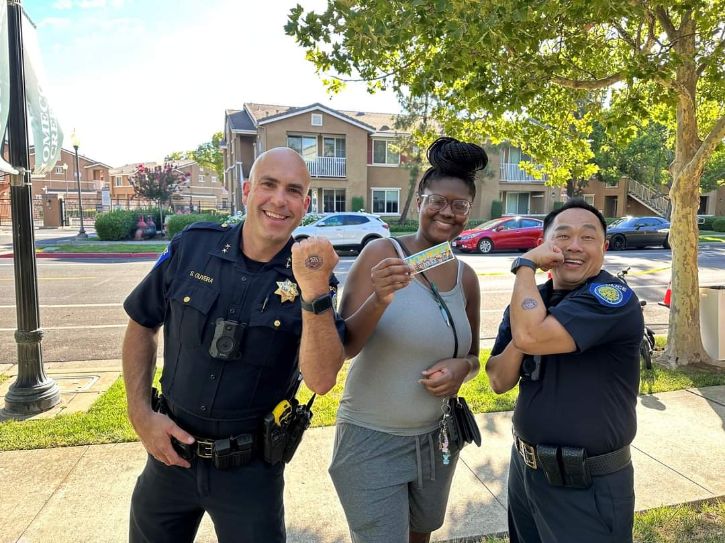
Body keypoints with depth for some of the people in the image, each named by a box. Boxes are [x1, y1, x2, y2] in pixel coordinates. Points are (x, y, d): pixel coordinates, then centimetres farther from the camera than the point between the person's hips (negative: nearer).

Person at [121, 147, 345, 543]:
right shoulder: (192, 247, -9)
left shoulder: (313, 276, -14)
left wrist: (314, 291, -36)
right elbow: (141, 326, 4)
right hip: (171, 452, 3)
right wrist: (141, 414, -2)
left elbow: (320, 380, -24)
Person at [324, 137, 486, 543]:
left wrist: (463, 367, -12)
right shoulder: (381, 254, -14)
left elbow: (473, 357, 11)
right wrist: (379, 299, -33)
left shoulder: (467, 277, 0)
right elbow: (342, 346, -16)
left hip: (436, 438, 5)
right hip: (372, 439, -5)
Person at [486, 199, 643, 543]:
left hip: (589, 485, -6)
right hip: (524, 467, 6)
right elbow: (499, 382, -2)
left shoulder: (613, 299, -19)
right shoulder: (530, 300, 1)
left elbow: (531, 336, -34)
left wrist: (525, 264, -22)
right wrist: (519, 339, -19)